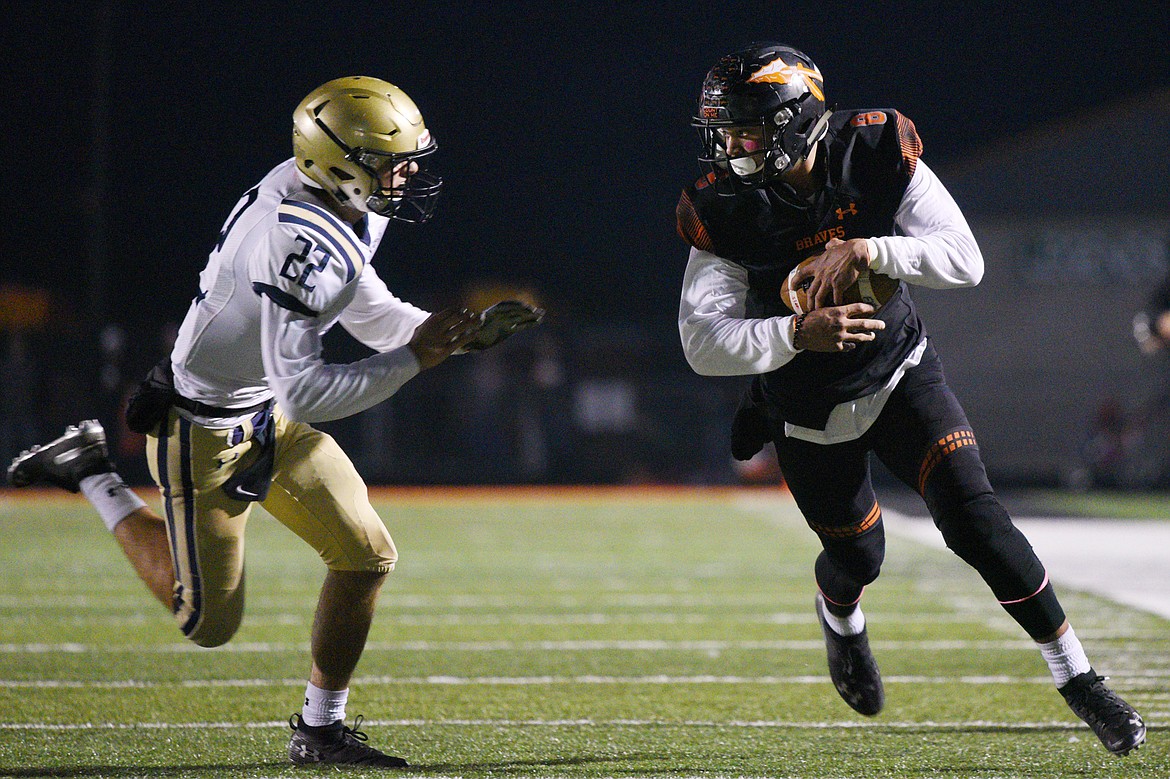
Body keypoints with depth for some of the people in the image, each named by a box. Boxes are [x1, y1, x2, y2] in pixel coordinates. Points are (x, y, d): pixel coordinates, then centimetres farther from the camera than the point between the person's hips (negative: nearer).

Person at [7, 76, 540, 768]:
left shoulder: (350, 212, -4)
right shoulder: (300, 247, -34)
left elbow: (368, 311, 12)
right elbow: (303, 392, -32)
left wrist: (463, 332, -3)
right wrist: (413, 358, -27)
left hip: (268, 419, 9)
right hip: (205, 431, -9)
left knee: (367, 556, 3)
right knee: (210, 623, 5)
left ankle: (321, 730, 17)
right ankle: (92, 476, 18)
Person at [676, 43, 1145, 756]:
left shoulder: (879, 156, -19)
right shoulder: (726, 211, -20)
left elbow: (966, 261, -22)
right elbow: (704, 344, -24)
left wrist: (871, 250, -38)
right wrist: (799, 333, -40)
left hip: (900, 376, 0)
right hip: (810, 415, 1)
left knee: (975, 520, -15)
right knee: (859, 554, 11)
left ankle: (1079, 680, -5)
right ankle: (840, 617, 52)